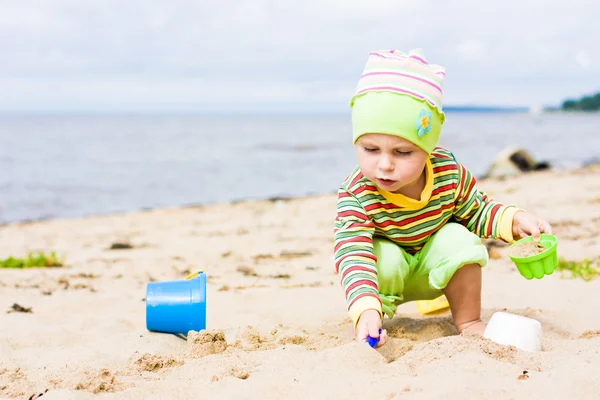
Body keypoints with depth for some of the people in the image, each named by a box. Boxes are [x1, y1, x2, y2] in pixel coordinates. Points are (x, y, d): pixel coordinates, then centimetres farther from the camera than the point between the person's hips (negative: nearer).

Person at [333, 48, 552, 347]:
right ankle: (371, 332, -9)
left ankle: (469, 322, -4)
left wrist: (514, 220, -18)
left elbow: (476, 212, 0)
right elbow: (353, 252, -41)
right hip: (387, 271, -2)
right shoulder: (355, 193, -31)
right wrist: (365, 310, -55)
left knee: (458, 240, -25)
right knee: (385, 257, -33)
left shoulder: (450, 174, -22)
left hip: (435, 267, 2)